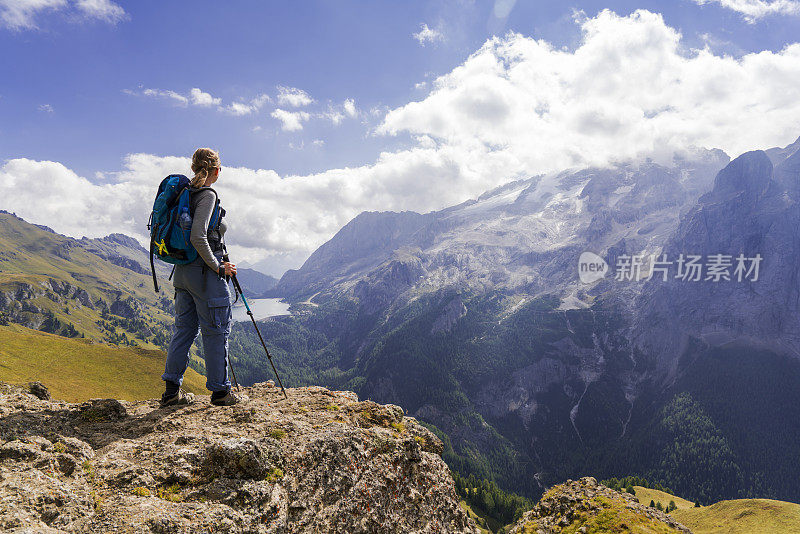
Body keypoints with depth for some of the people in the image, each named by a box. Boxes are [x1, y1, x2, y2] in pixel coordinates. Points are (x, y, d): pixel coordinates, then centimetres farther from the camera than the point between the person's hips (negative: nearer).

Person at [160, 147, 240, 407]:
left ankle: (172, 390, 16)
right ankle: (220, 391, 11)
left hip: (182, 270, 9)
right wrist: (218, 267, -15)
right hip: (204, 273, -8)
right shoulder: (207, 195, -13)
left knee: (184, 328, 13)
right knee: (216, 330, 2)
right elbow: (198, 237, -23)